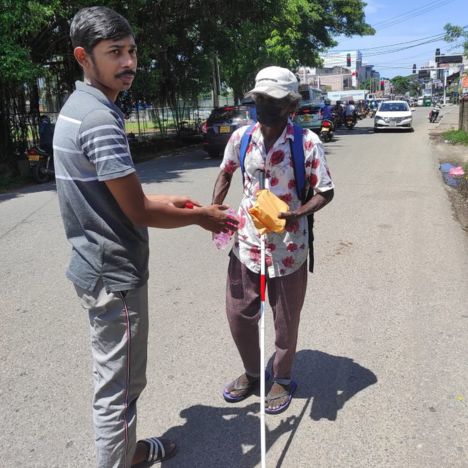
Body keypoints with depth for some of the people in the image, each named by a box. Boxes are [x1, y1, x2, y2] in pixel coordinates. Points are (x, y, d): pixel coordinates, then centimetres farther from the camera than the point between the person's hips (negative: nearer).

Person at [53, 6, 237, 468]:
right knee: (117, 386, 6)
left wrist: (167, 199, 14)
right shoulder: (99, 118, -22)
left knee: (120, 378, 25)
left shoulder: (76, 108, 10)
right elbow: (139, 212, -20)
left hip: (99, 267, 10)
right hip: (115, 274, -10)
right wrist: (200, 216, -4)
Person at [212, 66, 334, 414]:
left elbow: (325, 192, -8)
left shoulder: (307, 143, -14)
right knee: (238, 314, 14)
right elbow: (226, 174, 14)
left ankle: (283, 379, 40)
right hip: (246, 242, 4)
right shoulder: (241, 137, -2)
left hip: (288, 247, -4)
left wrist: (297, 214, -27)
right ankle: (252, 373, 42)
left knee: (286, 320, 14)